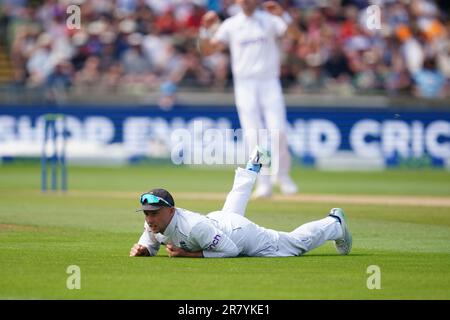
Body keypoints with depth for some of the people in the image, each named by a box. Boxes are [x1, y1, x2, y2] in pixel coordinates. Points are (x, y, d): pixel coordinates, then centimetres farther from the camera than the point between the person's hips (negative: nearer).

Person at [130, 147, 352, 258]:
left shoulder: (194, 227, -44)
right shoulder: (154, 224, -22)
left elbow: (229, 249, -37)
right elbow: (150, 245, -2)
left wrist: (189, 254, -39)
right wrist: (141, 249, -26)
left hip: (243, 235, -7)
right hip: (220, 219, 8)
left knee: (299, 242, 11)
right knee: (233, 206, 42)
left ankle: (334, 223, 35)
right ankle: (252, 167, 63)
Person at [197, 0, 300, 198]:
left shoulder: (270, 20, 6)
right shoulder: (230, 25, 9)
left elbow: (295, 34, -8)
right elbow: (207, 50, 3)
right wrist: (205, 30, -13)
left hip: (270, 83, -1)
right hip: (245, 84, 1)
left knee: (278, 129, -12)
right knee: (253, 135, -8)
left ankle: (281, 174, 7)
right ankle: (263, 183, -2)